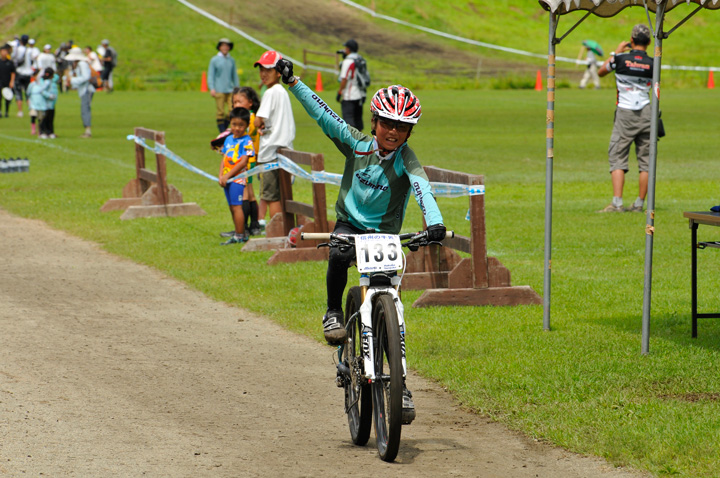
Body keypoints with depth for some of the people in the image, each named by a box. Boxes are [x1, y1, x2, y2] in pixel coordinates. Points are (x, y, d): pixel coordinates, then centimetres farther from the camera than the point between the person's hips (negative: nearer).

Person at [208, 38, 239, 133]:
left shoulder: (231, 60, 14)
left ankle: (224, 126, 14)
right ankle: (222, 131, 1)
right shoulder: (214, 60, 3)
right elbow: (210, 75, 1)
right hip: (219, 90, -4)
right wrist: (212, 88, -11)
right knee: (220, 112, -5)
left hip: (230, 89, 4)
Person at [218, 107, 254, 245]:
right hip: (227, 178, 8)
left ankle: (239, 236, -6)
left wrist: (228, 175, -15)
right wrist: (221, 176, 0)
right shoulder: (228, 139, 13)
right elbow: (224, 159, 14)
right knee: (232, 207, 11)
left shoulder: (246, 141, -10)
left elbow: (243, 162, -15)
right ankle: (238, 234, 18)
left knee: (236, 206, -9)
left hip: (238, 177, -8)